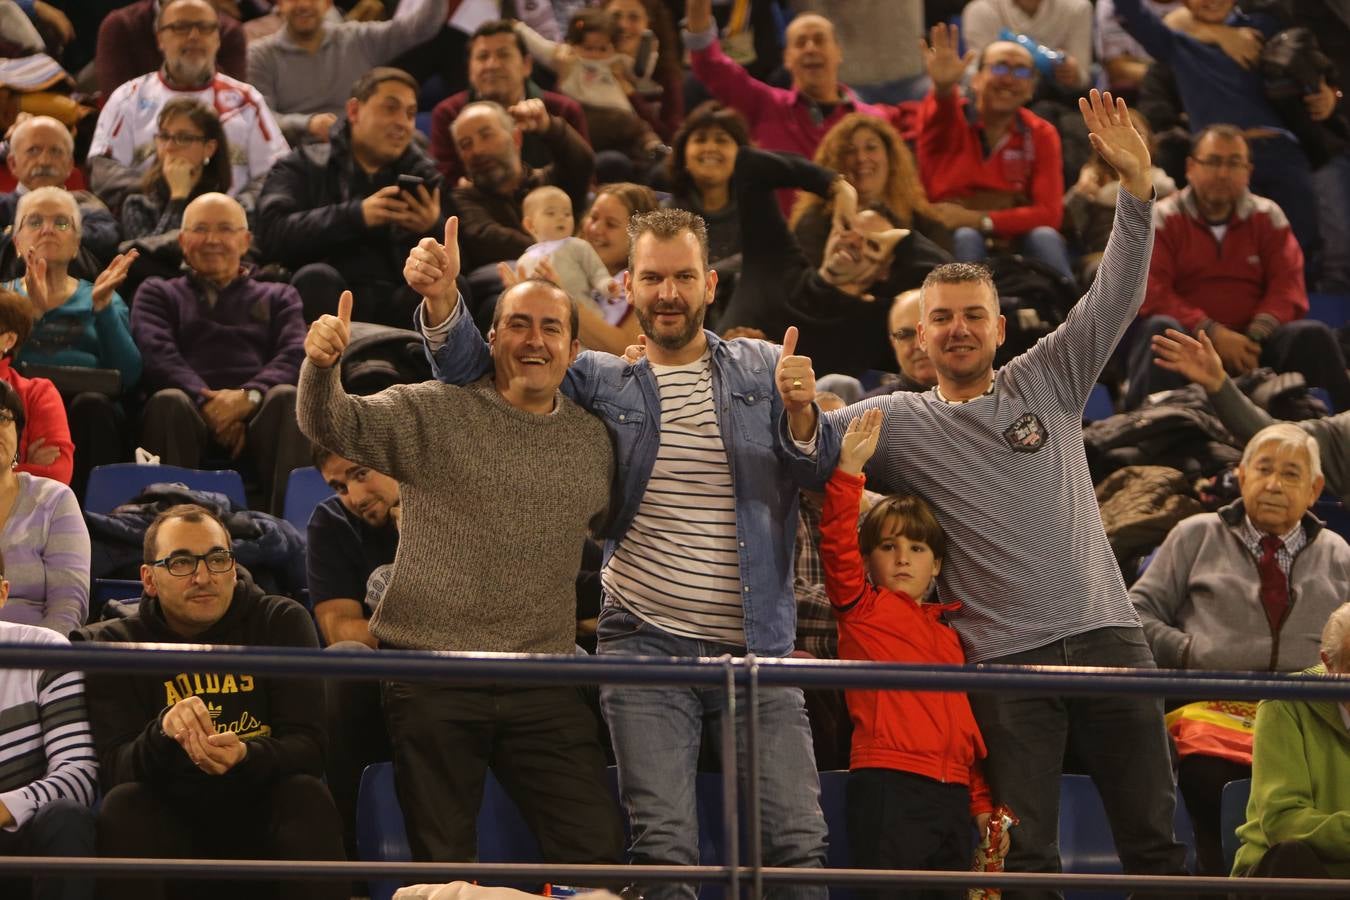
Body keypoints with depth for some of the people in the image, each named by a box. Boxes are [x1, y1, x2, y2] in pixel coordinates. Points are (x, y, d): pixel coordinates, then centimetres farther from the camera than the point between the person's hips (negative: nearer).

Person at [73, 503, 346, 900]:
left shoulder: (281, 622, 0)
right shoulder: (111, 645, 0)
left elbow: (308, 745, -10)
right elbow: (114, 770, -12)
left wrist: (245, 756, -33)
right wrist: (164, 733, -35)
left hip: (264, 823, 0)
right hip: (171, 829, 0)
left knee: (307, 795, -30)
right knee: (122, 805, -29)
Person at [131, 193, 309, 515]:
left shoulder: (277, 297, 30)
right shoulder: (158, 293, 28)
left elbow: (296, 356, 9)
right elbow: (155, 355, 7)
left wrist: (249, 396, -14)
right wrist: (207, 401, -14)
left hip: (257, 410, 1)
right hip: (192, 408, -1)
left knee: (287, 398, -33)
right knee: (168, 402, -35)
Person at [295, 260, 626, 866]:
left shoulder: (593, 441, 10)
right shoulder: (436, 413, -2)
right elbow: (333, 426, -16)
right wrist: (322, 364, -35)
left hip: (543, 689, 3)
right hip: (432, 684, -3)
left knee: (597, 849, 0)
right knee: (443, 862, 4)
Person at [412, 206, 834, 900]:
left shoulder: (763, 370, 9)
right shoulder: (601, 381, 10)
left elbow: (817, 472, -4)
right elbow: (476, 373, 7)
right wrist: (442, 299, -12)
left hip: (757, 651, 1)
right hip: (647, 646, 0)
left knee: (798, 840, -7)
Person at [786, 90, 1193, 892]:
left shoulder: (1047, 381, 10)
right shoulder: (900, 422, 7)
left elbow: (1116, 296, 3)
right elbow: (822, 444, -7)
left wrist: (1137, 186, -9)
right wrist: (801, 412, -30)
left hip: (1105, 635, 1)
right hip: (1005, 659, -1)